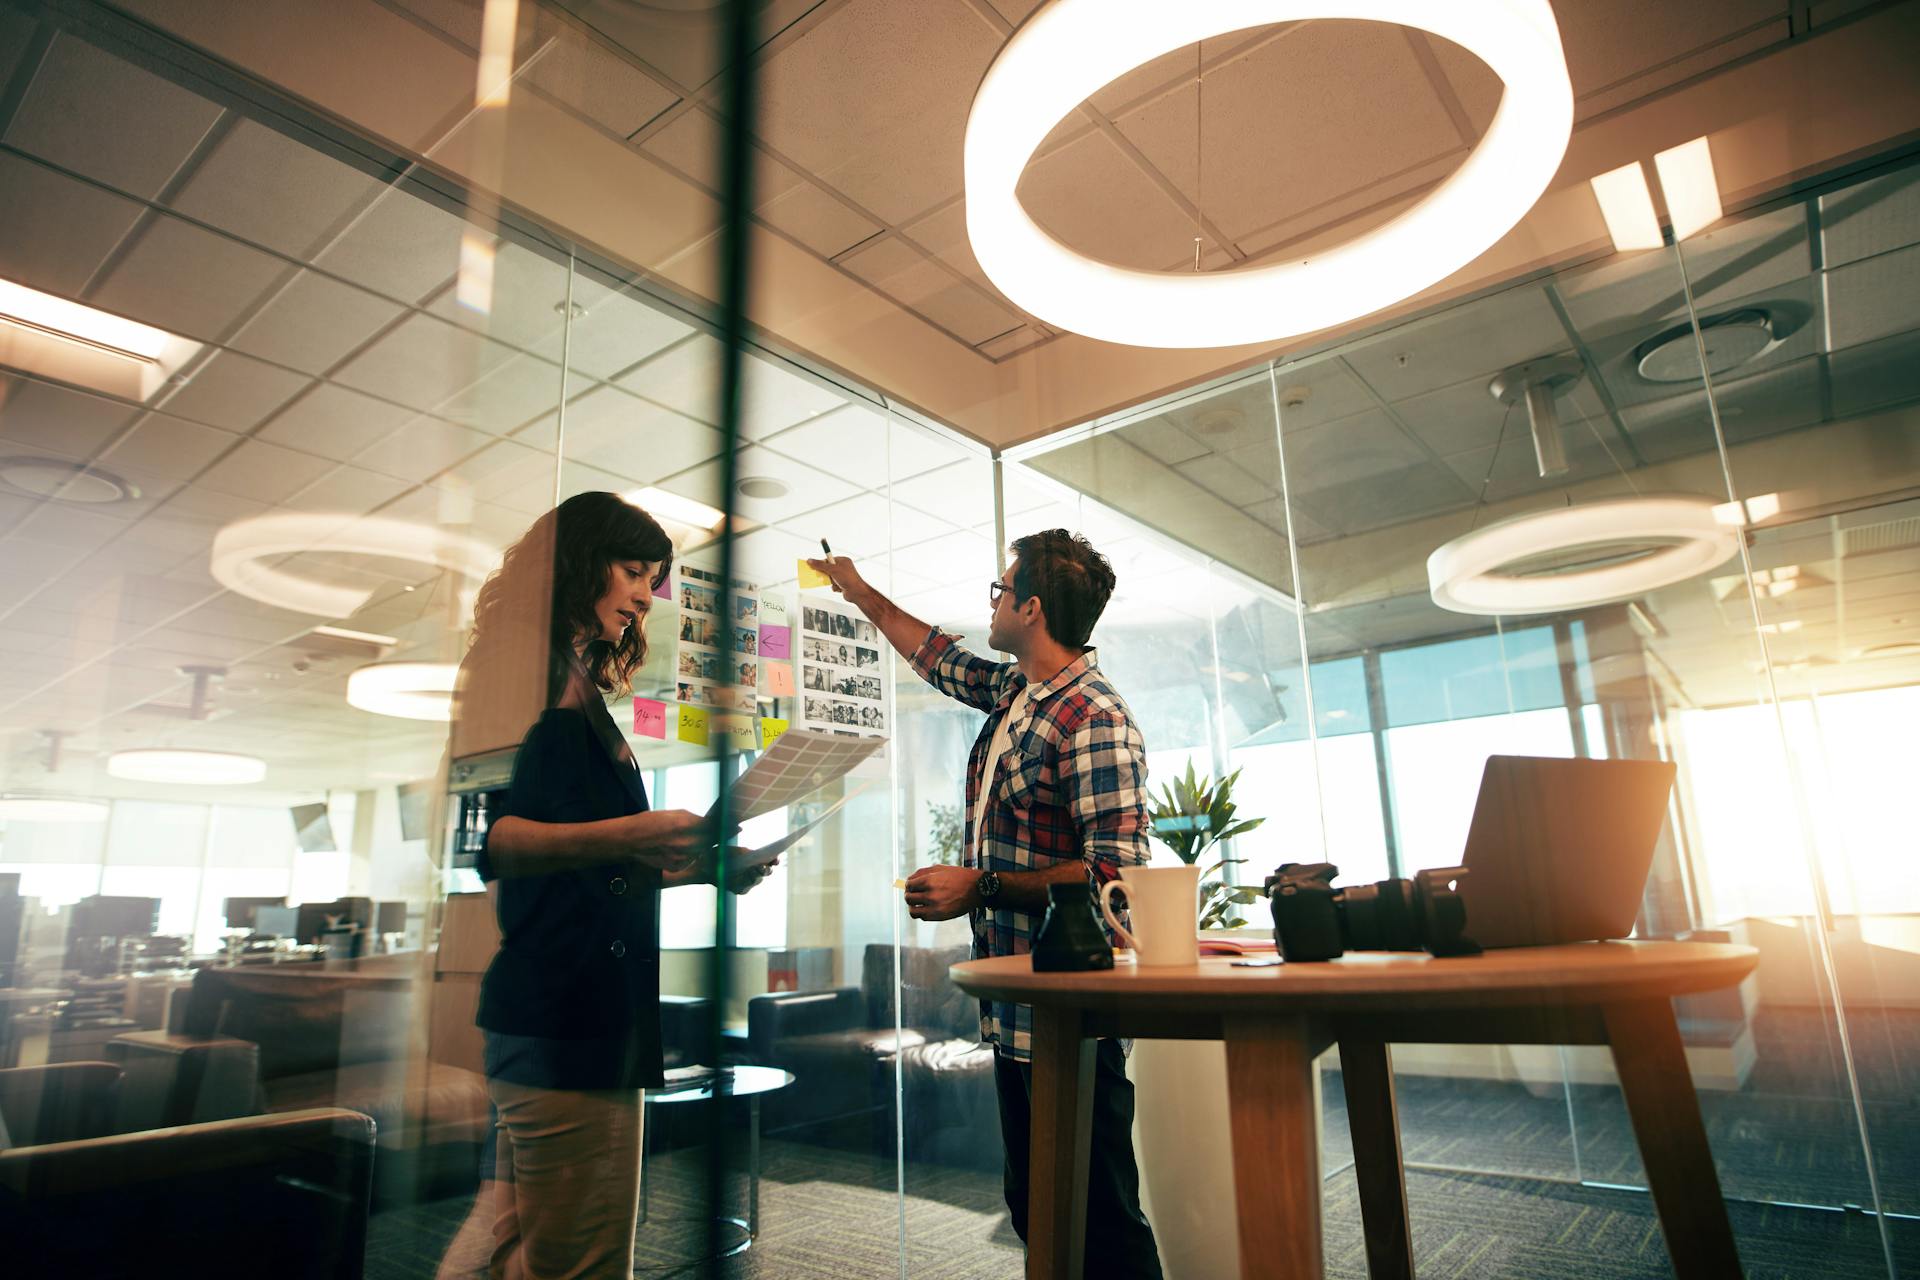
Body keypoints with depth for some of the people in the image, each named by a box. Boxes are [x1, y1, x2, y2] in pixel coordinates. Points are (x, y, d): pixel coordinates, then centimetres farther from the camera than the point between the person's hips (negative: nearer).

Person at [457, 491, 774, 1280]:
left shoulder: (581, 691, 18)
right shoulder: (529, 672, -9)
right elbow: (481, 837, -21)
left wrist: (695, 867, 11)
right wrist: (625, 836, -29)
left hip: (588, 1014, 9)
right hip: (561, 1016, -9)